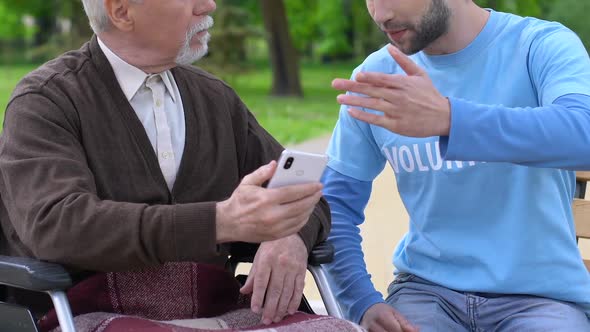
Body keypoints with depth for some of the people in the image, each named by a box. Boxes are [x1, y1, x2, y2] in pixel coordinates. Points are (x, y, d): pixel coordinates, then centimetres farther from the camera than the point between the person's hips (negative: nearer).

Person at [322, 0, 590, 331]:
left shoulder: (544, 46, -8)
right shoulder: (378, 77, 2)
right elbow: (336, 202, 6)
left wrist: (448, 119, -42)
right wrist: (365, 303, -10)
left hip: (540, 291, -2)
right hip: (427, 287, 3)